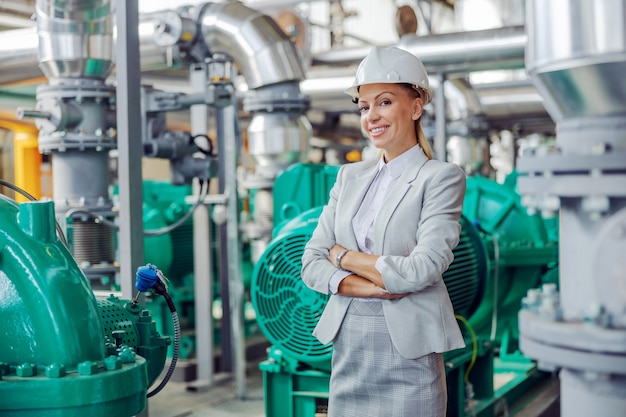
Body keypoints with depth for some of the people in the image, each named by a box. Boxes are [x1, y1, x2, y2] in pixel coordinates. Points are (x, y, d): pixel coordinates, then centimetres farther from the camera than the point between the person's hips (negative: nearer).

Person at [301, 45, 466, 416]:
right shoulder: (350, 176, 11)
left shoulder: (442, 177, -5)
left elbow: (422, 270, -17)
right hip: (348, 353, 5)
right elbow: (311, 264, 4)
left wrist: (343, 255, -6)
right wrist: (368, 287, -12)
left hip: (408, 356, -4)